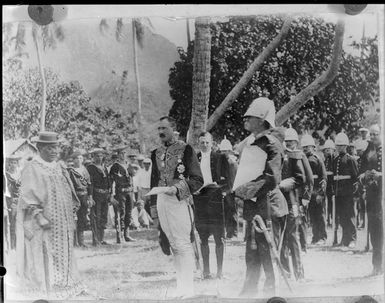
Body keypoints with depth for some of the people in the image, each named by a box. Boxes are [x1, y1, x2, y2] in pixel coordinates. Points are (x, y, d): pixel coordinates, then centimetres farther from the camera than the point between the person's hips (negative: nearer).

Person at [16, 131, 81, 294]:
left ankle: (63, 284, 15)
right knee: (43, 255, -5)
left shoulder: (59, 168, 14)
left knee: (63, 254, 8)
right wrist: (39, 217, -21)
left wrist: (72, 216, 10)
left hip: (63, 223, 7)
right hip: (43, 224, -6)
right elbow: (28, 196, -12)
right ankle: (44, 286, 3)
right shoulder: (32, 168, -6)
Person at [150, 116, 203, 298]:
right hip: (161, 202, 5)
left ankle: (187, 289, 2)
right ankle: (180, 284, 18)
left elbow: (198, 180, -6)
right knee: (173, 245, 10)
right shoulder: (156, 153, 14)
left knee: (183, 245, -5)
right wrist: (154, 204, 11)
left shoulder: (186, 150, -3)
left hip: (179, 201, -5)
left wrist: (177, 188, -19)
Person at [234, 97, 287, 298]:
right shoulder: (249, 143, 13)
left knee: (267, 251, -1)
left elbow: (271, 180, -22)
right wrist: (238, 190, 11)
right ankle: (249, 291, 25)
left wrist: (244, 190, -19)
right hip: (251, 204, 8)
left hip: (266, 204, -8)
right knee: (252, 250, 15)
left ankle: (273, 290, 12)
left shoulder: (271, 144, -12)